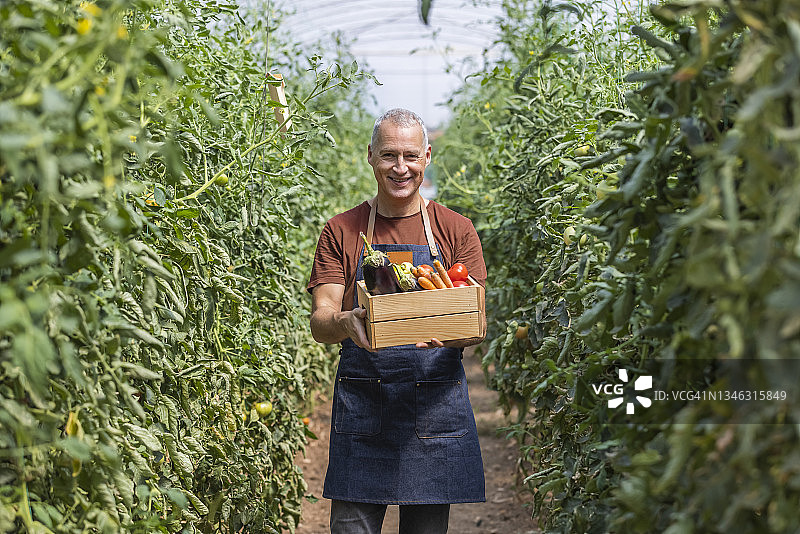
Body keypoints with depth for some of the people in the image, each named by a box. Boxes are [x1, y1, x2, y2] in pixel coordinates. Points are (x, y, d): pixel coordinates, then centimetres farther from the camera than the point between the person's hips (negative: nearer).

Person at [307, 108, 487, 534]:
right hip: (360, 406, 0)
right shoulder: (340, 232, 7)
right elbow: (319, 323, 0)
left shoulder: (456, 230, 6)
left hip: (435, 406, 1)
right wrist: (345, 323, -25)